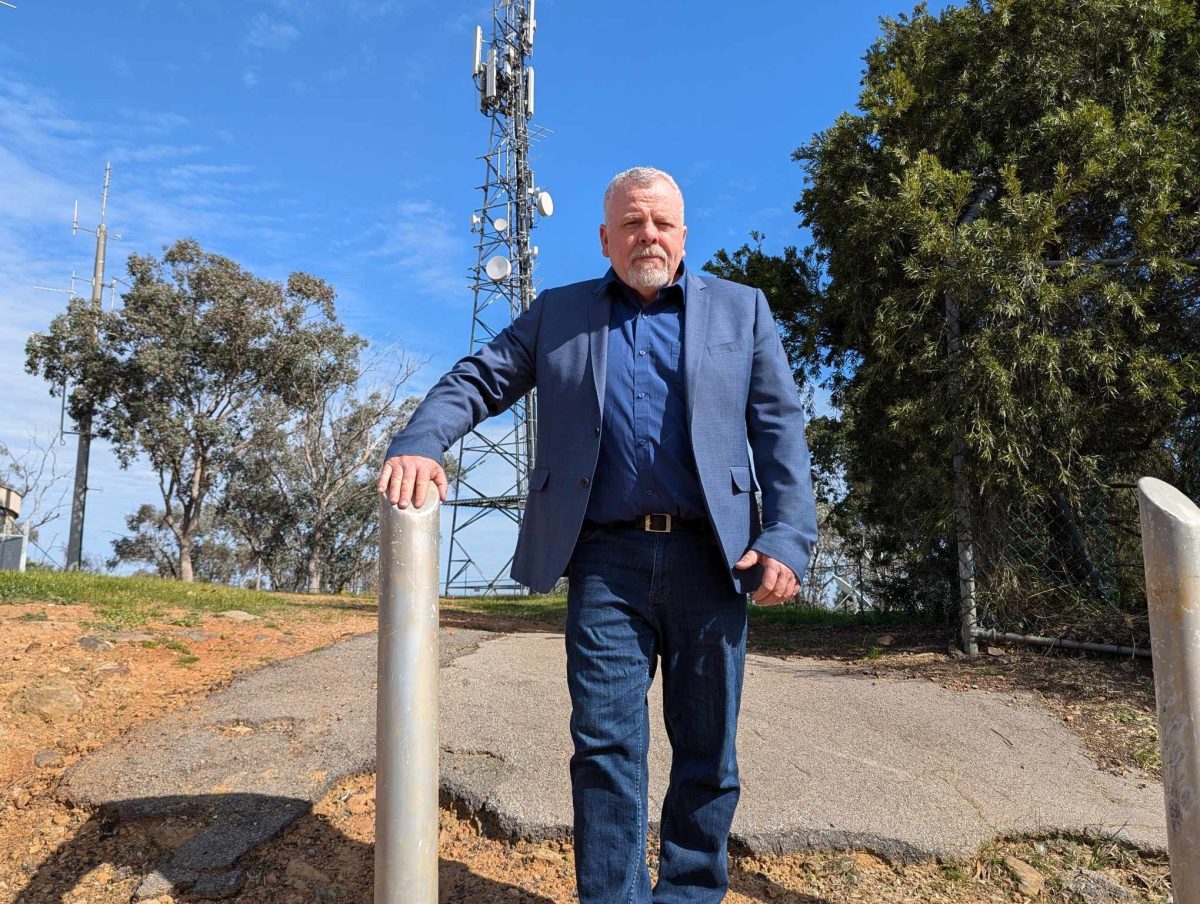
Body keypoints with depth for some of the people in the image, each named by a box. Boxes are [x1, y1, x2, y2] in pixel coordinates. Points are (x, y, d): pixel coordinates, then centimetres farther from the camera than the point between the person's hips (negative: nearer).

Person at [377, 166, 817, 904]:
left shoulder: (741, 310, 11)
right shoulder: (558, 315, 13)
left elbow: (781, 428, 4)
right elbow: (477, 380, 6)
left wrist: (788, 538, -8)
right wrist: (420, 443, -14)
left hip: (711, 558, 1)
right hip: (606, 560, 0)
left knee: (706, 747, 9)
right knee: (606, 743, -1)